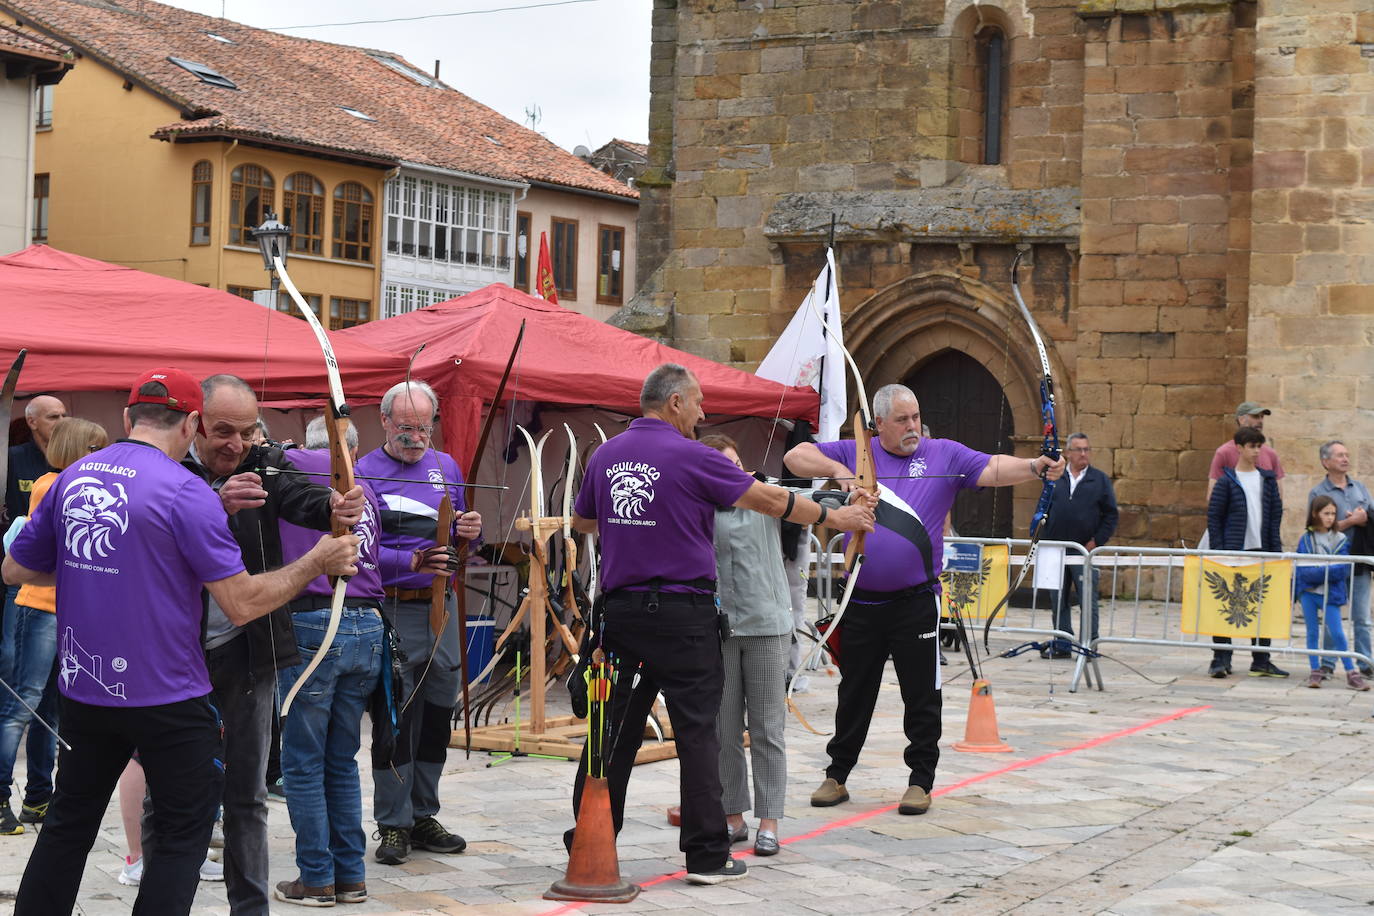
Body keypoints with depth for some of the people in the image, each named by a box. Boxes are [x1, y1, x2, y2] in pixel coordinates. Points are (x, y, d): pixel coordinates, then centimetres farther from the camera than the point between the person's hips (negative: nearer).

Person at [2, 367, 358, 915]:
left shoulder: (71, 479, 3)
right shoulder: (186, 493, -16)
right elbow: (242, 603, -17)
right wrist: (318, 562, -6)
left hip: (84, 691, 6)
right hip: (167, 699, -6)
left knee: (69, 823, 18)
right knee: (183, 831, 7)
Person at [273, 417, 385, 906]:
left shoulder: (293, 463, 2)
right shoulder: (365, 486, 17)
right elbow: (374, 555, 17)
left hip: (314, 626, -5)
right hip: (368, 627, 6)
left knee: (304, 763, 4)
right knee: (343, 761, 15)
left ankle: (317, 879, 7)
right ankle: (351, 876, 16)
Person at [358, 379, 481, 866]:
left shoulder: (446, 466, 12)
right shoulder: (364, 472, -5)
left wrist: (470, 530, -2)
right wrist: (411, 561, -24)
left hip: (441, 607, 6)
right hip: (393, 611, -5)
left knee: (437, 714, 11)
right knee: (395, 721, -4)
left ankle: (423, 815, 22)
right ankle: (393, 825, 4)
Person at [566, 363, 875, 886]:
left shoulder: (605, 456, 8)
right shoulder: (691, 457, -9)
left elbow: (581, 522, 23)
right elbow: (770, 500, -3)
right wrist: (836, 518, 9)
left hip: (620, 611, 5)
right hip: (681, 615, -5)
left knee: (614, 729, 11)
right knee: (697, 731, 2)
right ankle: (707, 854, 4)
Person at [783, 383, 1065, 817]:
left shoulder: (944, 454, 1)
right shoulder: (854, 453, 5)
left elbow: (994, 469, -11)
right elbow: (795, 457, 4)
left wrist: (1036, 467, -29)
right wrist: (837, 469, -12)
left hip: (916, 601, -1)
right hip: (862, 601, 2)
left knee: (922, 696, 4)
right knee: (853, 695, 13)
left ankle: (920, 781, 15)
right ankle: (837, 777, 24)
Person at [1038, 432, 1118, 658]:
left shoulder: (1100, 480, 3)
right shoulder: (1054, 478, 9)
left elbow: (1111, 515, 2)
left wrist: (1096, 542, -7)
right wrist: (1045, 540, 3)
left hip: (1085, 551, -3)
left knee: (1088, 601, -1)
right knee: (1058, 601, 7)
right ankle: (1061, 646, 15)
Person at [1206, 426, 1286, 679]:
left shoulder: (1268, 479, 10)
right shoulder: (1227, 481, -2)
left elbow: (1276, 513, 11)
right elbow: (1214, 516, -3)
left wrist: (1275, 549, 3)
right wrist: (1218, 550, -9)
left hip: (1261, 551, 4)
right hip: (1233, 551, -4)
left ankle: (1261, 660, 14)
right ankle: (1221, 660, 3)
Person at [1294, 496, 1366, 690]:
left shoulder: (1341, 540, 0)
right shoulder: (1306, 539, 1)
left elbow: (1342, 570, -9)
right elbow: (1301, 570, -5)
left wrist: (1316, 572, -17)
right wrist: (1327, 570, -17)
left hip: (1330, 593, -1)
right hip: (1308, 592, 1)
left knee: (1337, 633, -3)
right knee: (1312, 632, 7)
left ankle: (1351, 673, 3)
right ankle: (1316, 671, 13)